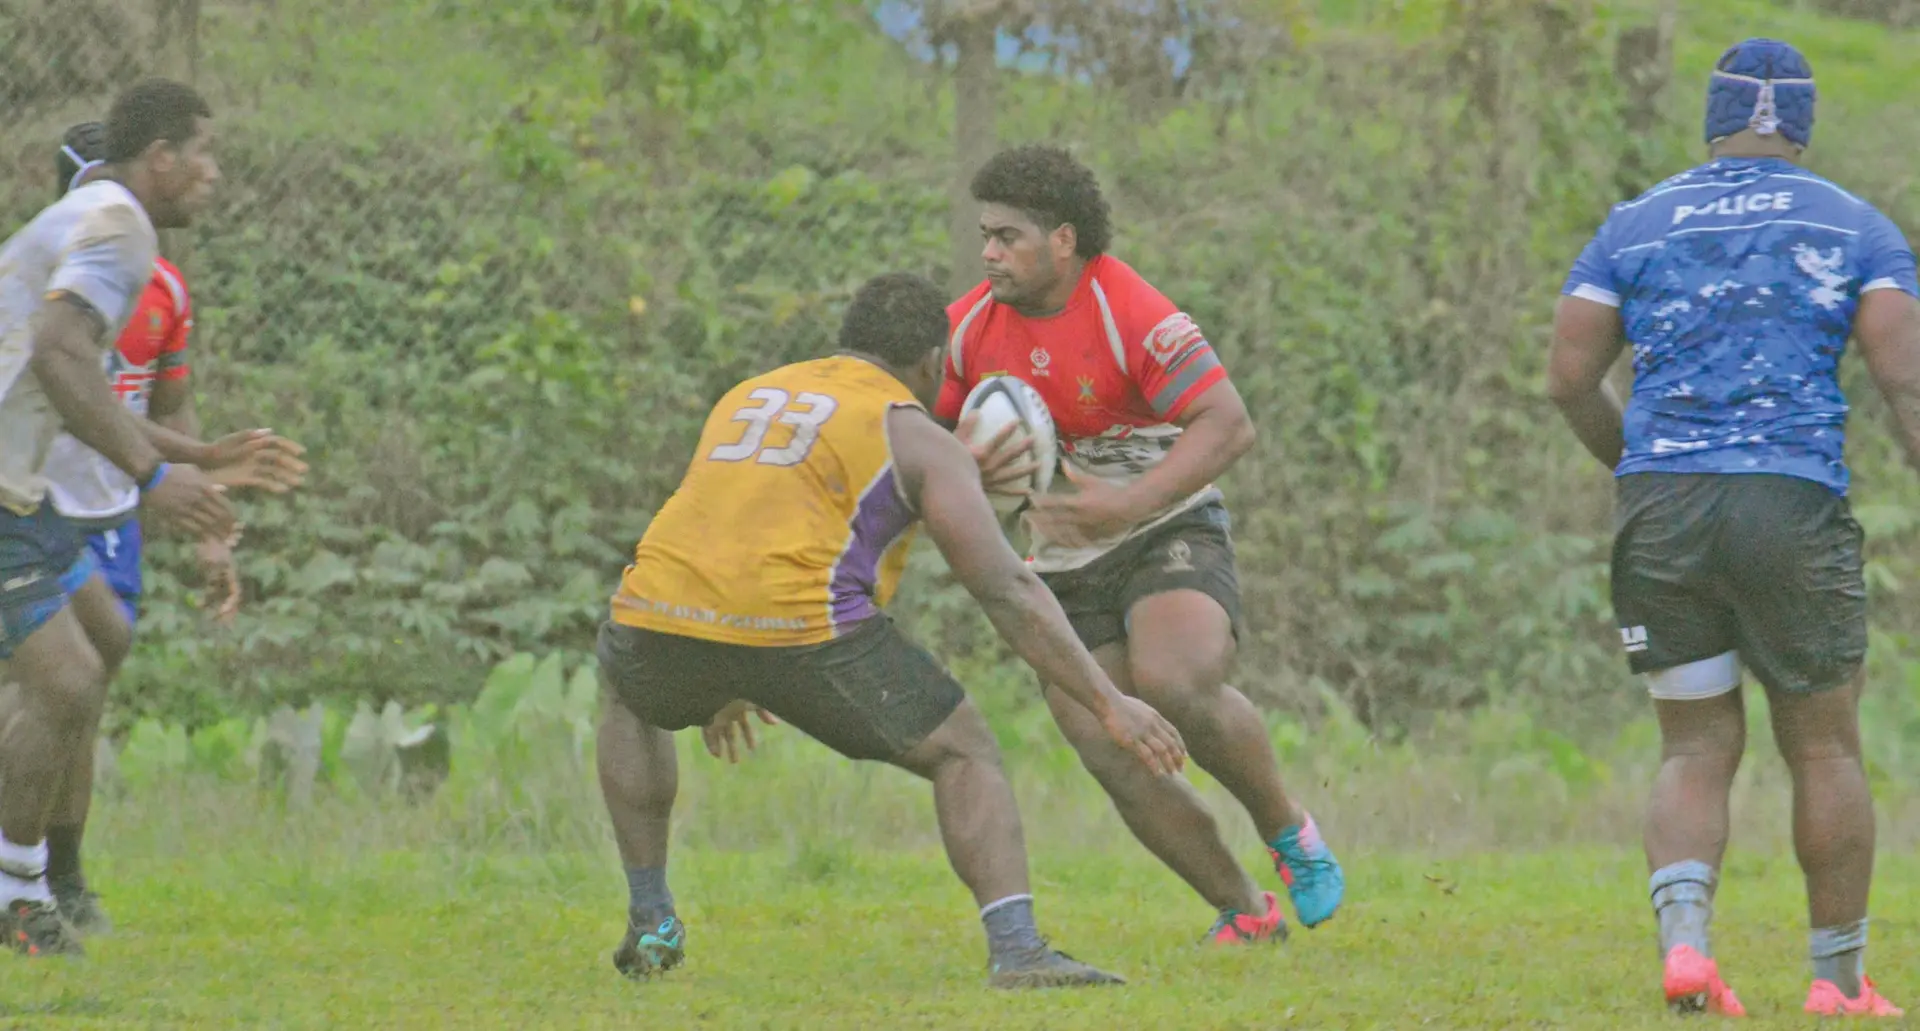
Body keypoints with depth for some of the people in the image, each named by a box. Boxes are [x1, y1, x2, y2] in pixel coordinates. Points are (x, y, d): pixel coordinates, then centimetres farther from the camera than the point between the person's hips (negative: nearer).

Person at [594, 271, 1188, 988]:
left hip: (661, 610, 4)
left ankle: (650, 922, 30)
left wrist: (722, 684, 58)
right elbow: (1008, 592, 4)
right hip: (802, 628, -4)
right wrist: (1108, 705, 7)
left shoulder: (747, 398, 30)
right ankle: (1016, 948, -8)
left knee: (631, 700, 39)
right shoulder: (919, 439, 12)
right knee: (966, 755, 12)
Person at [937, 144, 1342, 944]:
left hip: (1168, 533, -5)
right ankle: (1243, 910, 8)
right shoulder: (970, 328, 0)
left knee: (1174, 684, -32)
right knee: (1117, 762, -9)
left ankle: (1289, 833, -6)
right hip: (1065, 568, 5)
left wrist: (1126, 503, -31)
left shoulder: (1131, 314, -17)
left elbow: (1228, 425, -21)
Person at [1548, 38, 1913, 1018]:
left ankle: (1683, 939, -13)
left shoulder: (1634, 226, 13)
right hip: (1793, 500, -2)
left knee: (1696, 750, 9)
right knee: (1825, 752, 9)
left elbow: (1570, 378, 8)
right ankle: (1841, 978, 13)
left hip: (1658, 503, 2)